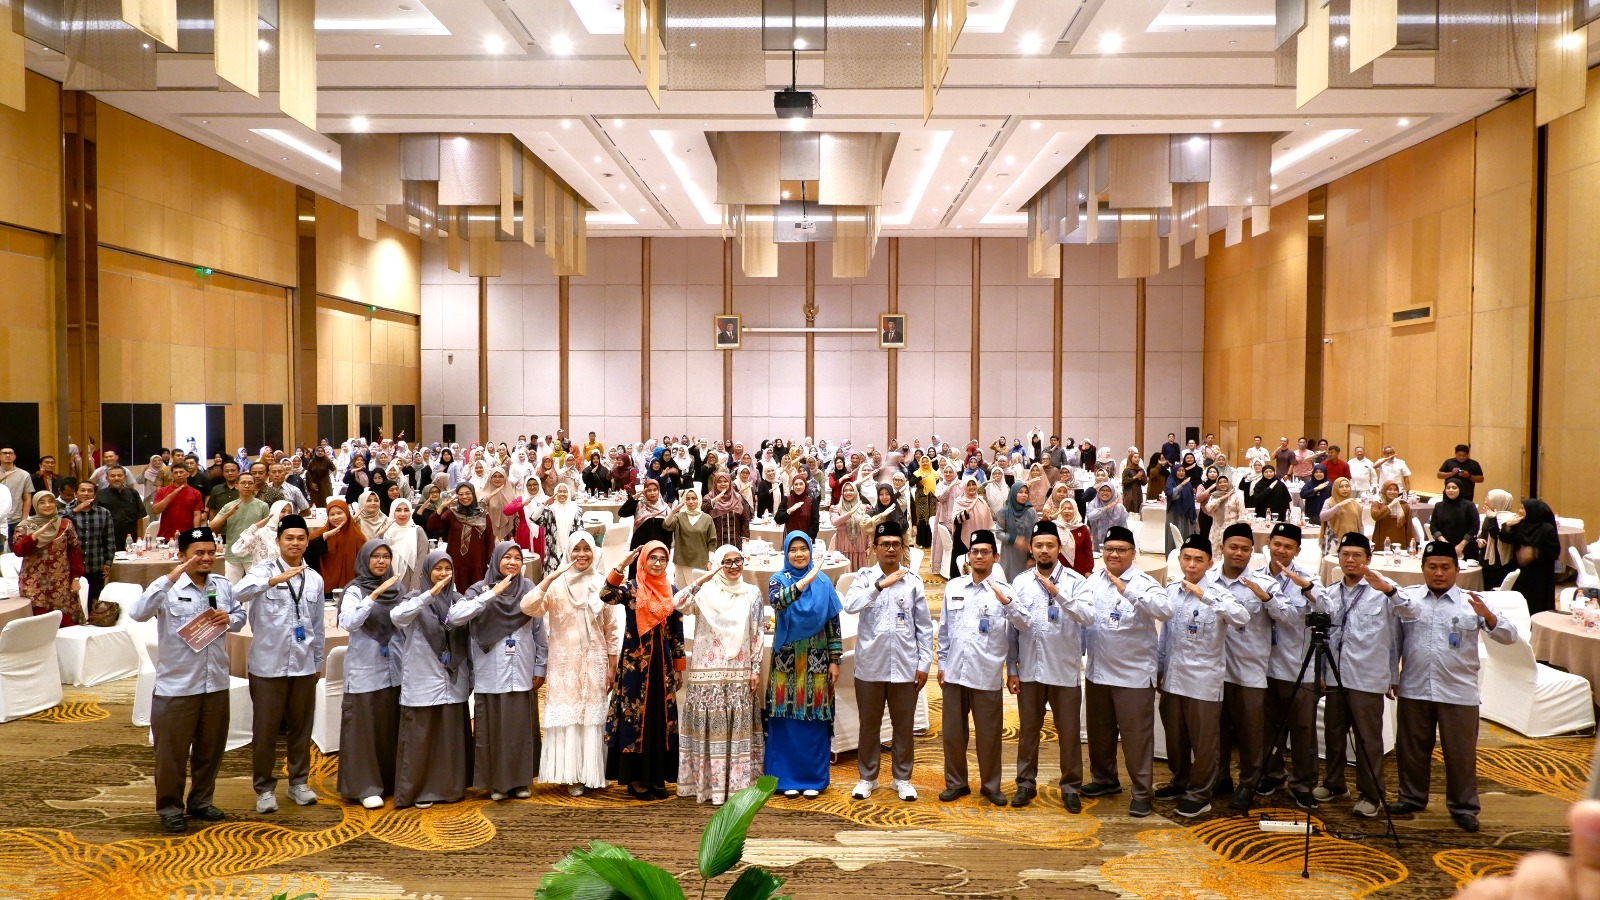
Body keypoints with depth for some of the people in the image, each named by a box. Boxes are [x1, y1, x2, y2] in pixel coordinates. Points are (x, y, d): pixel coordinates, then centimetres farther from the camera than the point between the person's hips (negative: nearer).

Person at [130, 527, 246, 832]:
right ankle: (170, 808, 22)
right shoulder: (169, 588, -12)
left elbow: (240, 615, 15)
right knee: (172, 752, 6)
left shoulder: (223, 586, 2)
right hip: (176, 686, -5)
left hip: (216, 684, 5)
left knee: (211, 748, 16)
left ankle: (201, 801, 33)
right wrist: (171, 577, -33)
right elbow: (138, 613, -28)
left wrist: (229, 619, -9)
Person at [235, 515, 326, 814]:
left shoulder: (315, 579, 7)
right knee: (265, 728, 5)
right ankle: (265, 788, 18)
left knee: (301, 726, 12)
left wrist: (318, 661, 13)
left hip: (303, 664, 4)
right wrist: (275, 580, -41)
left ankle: (298, 782, 26)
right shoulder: (264, 569, -6)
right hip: (268, 663, -3)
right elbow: (239, 592, -28)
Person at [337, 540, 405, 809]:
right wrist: (374, 595, -29)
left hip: (394, 668, 4)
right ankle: (365, 787, 9)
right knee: (364, 727, 1)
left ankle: (391, 782, 22)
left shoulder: (396, 588, 7)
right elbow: (348, 622, -24)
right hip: (364, 669, -4)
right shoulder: (355, 590, -7)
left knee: (391, 727, 10)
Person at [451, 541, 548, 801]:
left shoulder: (529, 589, 3)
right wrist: (490, 594, -22)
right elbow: (455, 617, -19)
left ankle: (522, 780, 20)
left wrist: (540, 667, 5)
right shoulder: (480, 589, -2)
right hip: (491, 675, -1)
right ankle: (497, 782, 16)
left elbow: (540, 631, 6)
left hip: (522, 673, 2)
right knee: (493, 728, 4)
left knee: (522, 727, 8)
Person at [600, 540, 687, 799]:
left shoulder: (672, 592, 8)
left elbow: (677, 632, 10)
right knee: (636, 717, -1)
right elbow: (605, 596, -25)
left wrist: (679, 668, 8)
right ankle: (635, 779, 7)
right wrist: (622, 565, -31)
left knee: (661, 717, 7)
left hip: (662, 663, 4)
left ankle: (657, 778, 16)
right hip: (635, 662, -4)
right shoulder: (631, 588, -3)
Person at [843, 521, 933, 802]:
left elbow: (924, 626, 4)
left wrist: (924, 663, 0)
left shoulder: (913, 580, 1)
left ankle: (902, 779, 25)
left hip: (905, 667, 1)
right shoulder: (865, 576, -2)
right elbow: (850, 606, -21)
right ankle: (867, 777, 25)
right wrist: (880, 585, -30)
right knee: (869, 725, 10)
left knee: (904, 726, 10)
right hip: (870, 666, -1)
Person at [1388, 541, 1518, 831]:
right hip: (1414, 689, 2)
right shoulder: (1408, 597, 3)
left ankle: (1463, 807, 22)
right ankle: (1412, 797, 29)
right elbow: (1394, 639, 8)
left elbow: (1509, 636, -5)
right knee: (1411, 748, 13)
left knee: (1460, 752, 6)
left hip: (1458, 693, -1)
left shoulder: (1471, 602, 0)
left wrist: (1488, 616, -23)